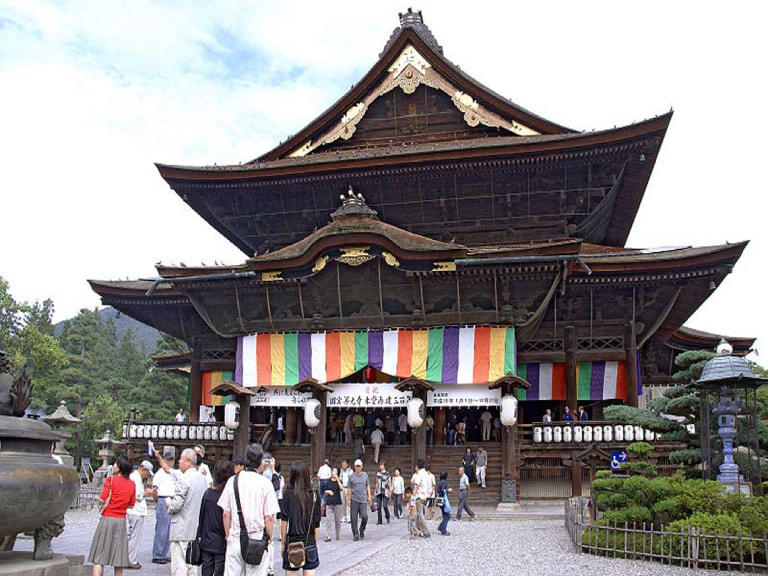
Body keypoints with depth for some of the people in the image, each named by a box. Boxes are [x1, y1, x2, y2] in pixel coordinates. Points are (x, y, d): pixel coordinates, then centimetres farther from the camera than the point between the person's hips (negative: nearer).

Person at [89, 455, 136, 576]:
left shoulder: (111, 480, -9)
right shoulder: (132, 484, 4)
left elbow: (101, 500, -14)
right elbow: (131, 505, 8)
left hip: (107, 518, -4)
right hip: (121, 520, 4)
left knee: (99, 555, 0)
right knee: (118, 553, 13)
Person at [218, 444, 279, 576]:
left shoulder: (233, 481, -1)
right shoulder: (265, 483, -8)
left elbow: (226, 514, 3)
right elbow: (269, 517, -7)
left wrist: (228, 536, 14)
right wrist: (269, 539, 6)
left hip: (235, 540, 2)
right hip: (258, 540, -2)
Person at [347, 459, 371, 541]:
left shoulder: (365, 475, 8)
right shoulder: (351, 476, 3)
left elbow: (368, 486, 16)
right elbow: (349, 488, 5)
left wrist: (369, 496, 9)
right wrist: (348, 499, 1)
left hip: (363, 500, 1)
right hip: (354, 500, -1)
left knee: (364, 517, -7)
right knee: (354, 518, -1)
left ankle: (362, 531, 18)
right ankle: (355, 535, 10)